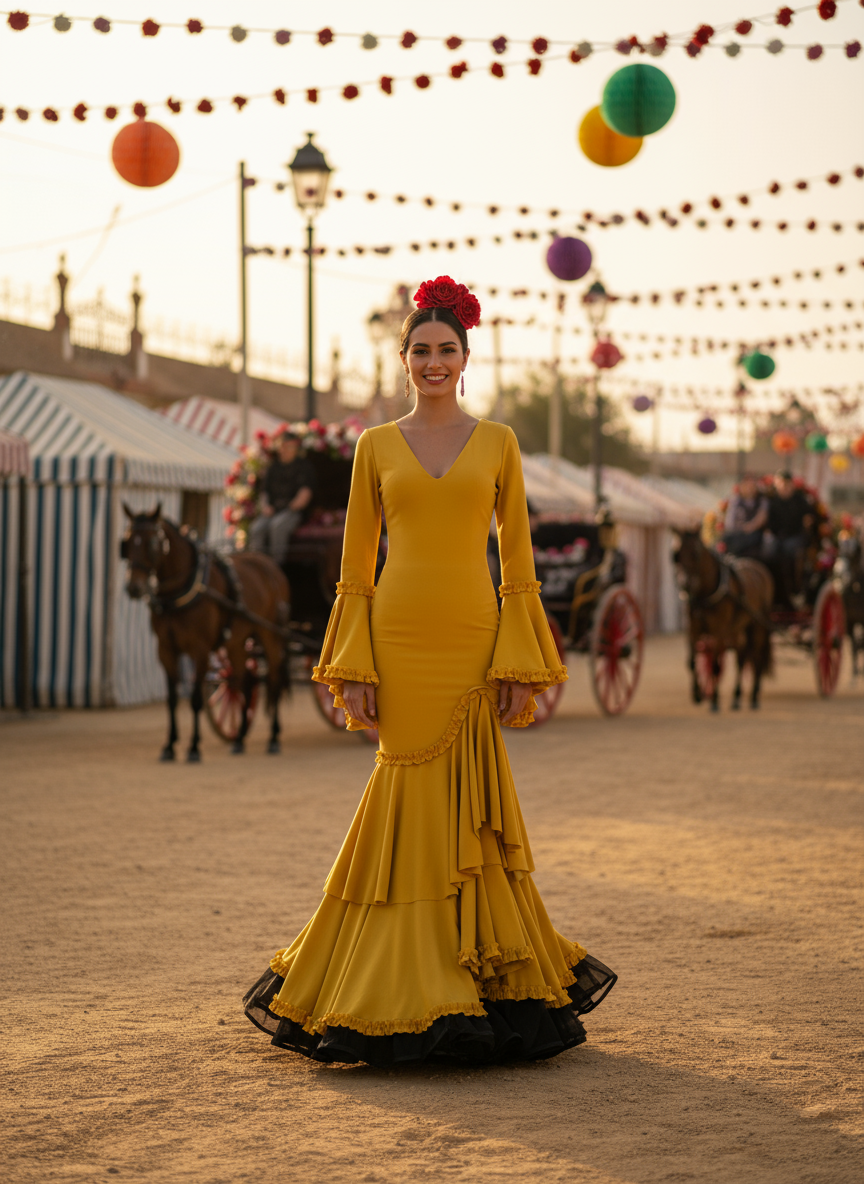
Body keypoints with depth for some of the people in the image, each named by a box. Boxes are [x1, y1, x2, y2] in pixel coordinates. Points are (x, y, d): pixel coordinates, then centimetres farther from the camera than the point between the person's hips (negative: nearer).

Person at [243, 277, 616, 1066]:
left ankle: (468, 983, 12)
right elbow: (356, 565, 7)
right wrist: (352, 669, -2)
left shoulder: (498, 443, 7)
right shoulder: (376, 446, 8)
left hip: (473, 642, 0)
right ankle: (422, 992, 8)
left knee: (461, 803, 0)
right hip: (398, 639, 0)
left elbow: (518, 560, 6)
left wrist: (519, 665, -2)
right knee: (417, 798, -1)